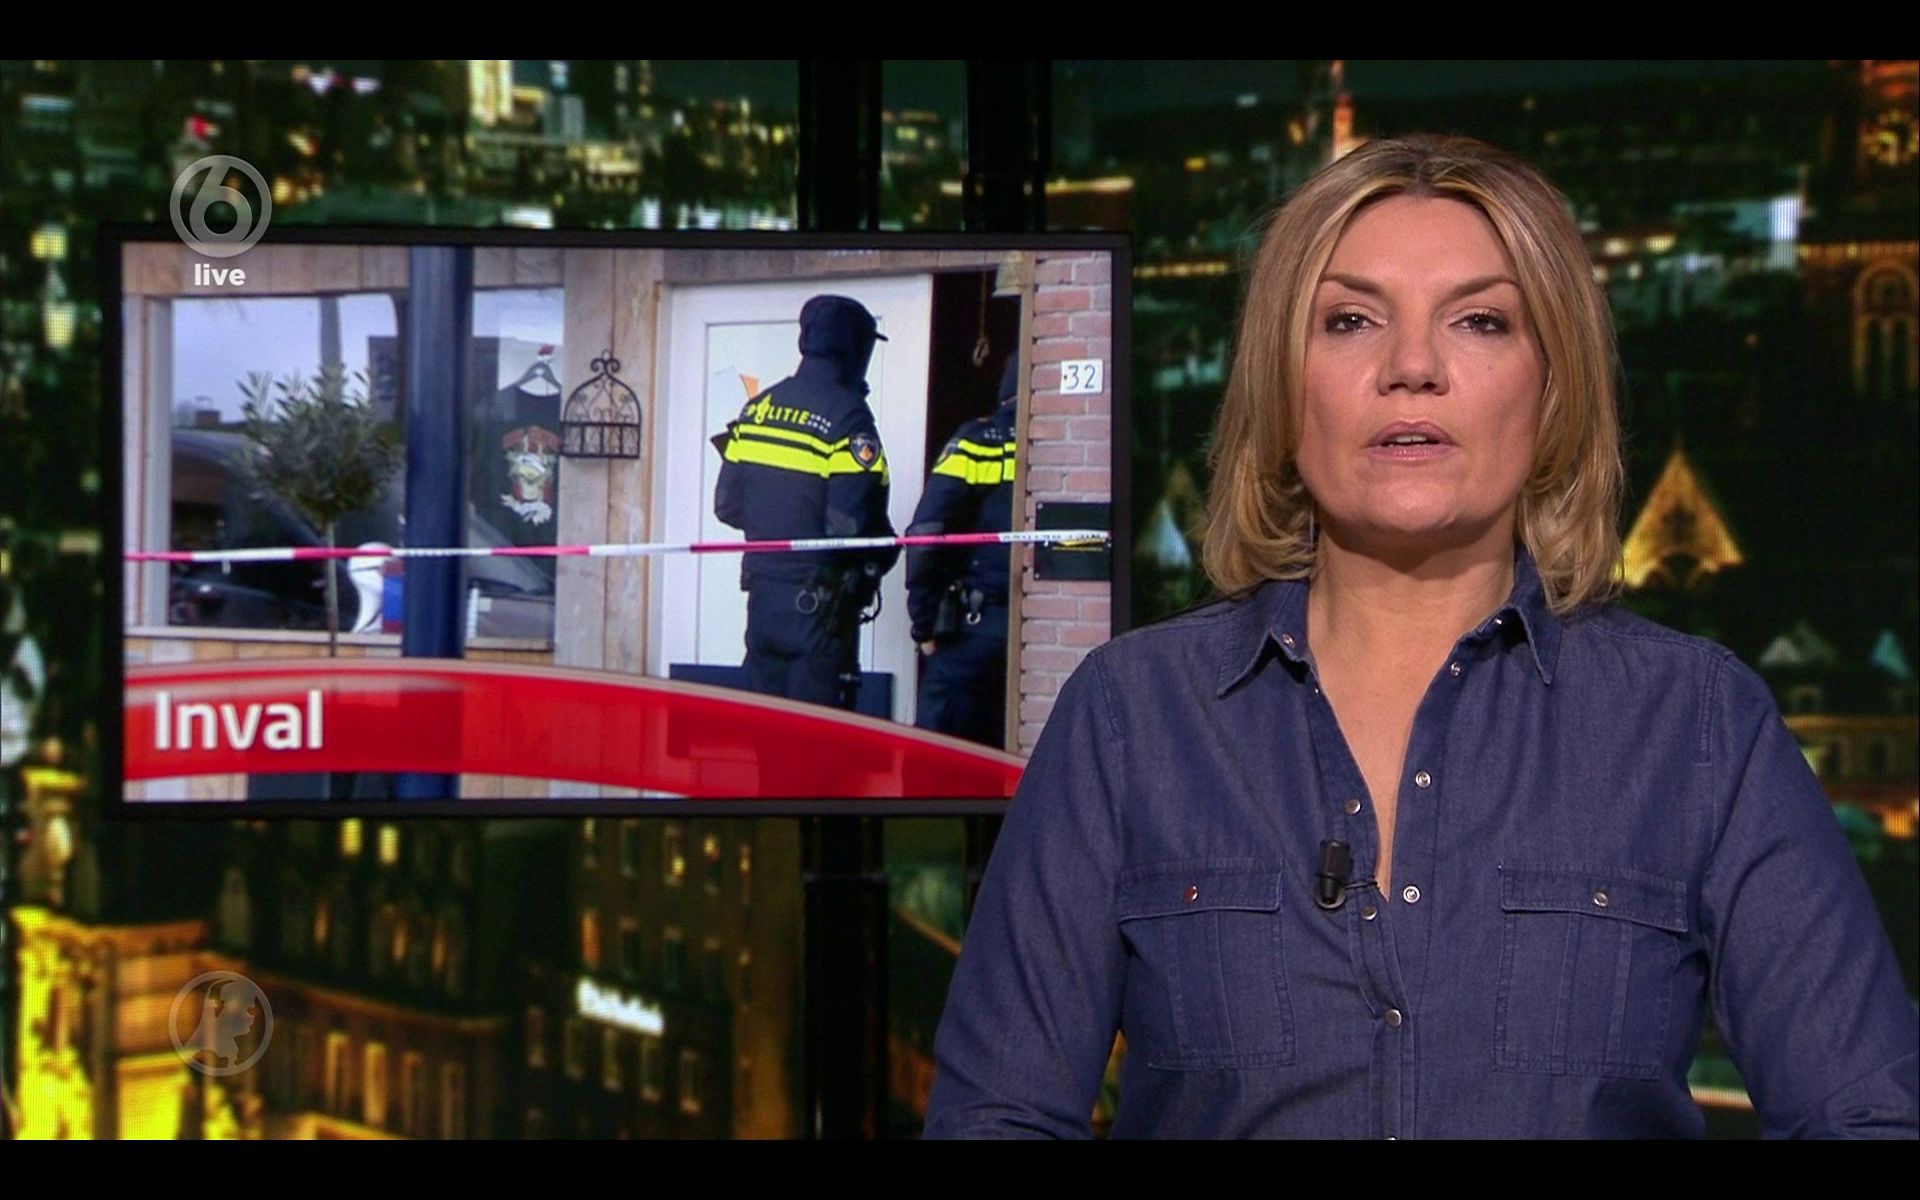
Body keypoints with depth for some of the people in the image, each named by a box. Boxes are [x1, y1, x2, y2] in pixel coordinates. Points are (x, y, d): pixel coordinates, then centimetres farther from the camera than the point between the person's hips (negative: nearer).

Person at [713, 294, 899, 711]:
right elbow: (853, 522, -19)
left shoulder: (759, 407, 7)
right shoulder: (847, 417, -13)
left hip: (762, 592, 7)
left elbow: (727, 504, 9)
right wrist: (885, 553, 0)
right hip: (818, 601, -7)